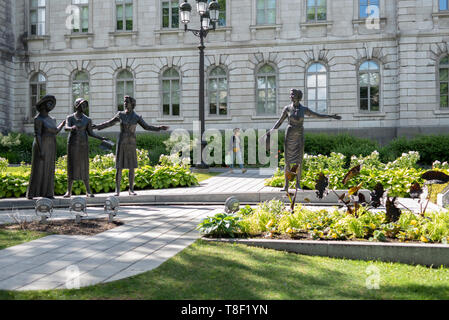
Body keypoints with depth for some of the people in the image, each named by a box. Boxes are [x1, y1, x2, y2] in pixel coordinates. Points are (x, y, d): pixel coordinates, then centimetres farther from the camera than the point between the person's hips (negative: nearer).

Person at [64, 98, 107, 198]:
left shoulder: (88, 120, 7)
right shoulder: (69, 118, 0)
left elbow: (90, 133, 8)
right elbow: (66, 128, -17)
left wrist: (100, 138, -6)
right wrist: (72, 128, -41)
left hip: (83, 145, 1)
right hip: (72, 144, -1)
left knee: (84, 167, 0)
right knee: (71, 166, -2)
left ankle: (88, 191, 5)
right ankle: (69, 192, 4)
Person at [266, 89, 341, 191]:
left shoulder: (304, 109, 3)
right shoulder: (287, 108, 1)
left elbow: (318, 115, 10)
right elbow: (280, 121, 4)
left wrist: (331, 116, 7)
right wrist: (271, 131, -6)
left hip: (299, 137, 1)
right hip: (289, 136, -1)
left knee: (299, 160, -2)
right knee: (288, 161, -1)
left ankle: (298, 184, 9)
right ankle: (286, 185, 4)